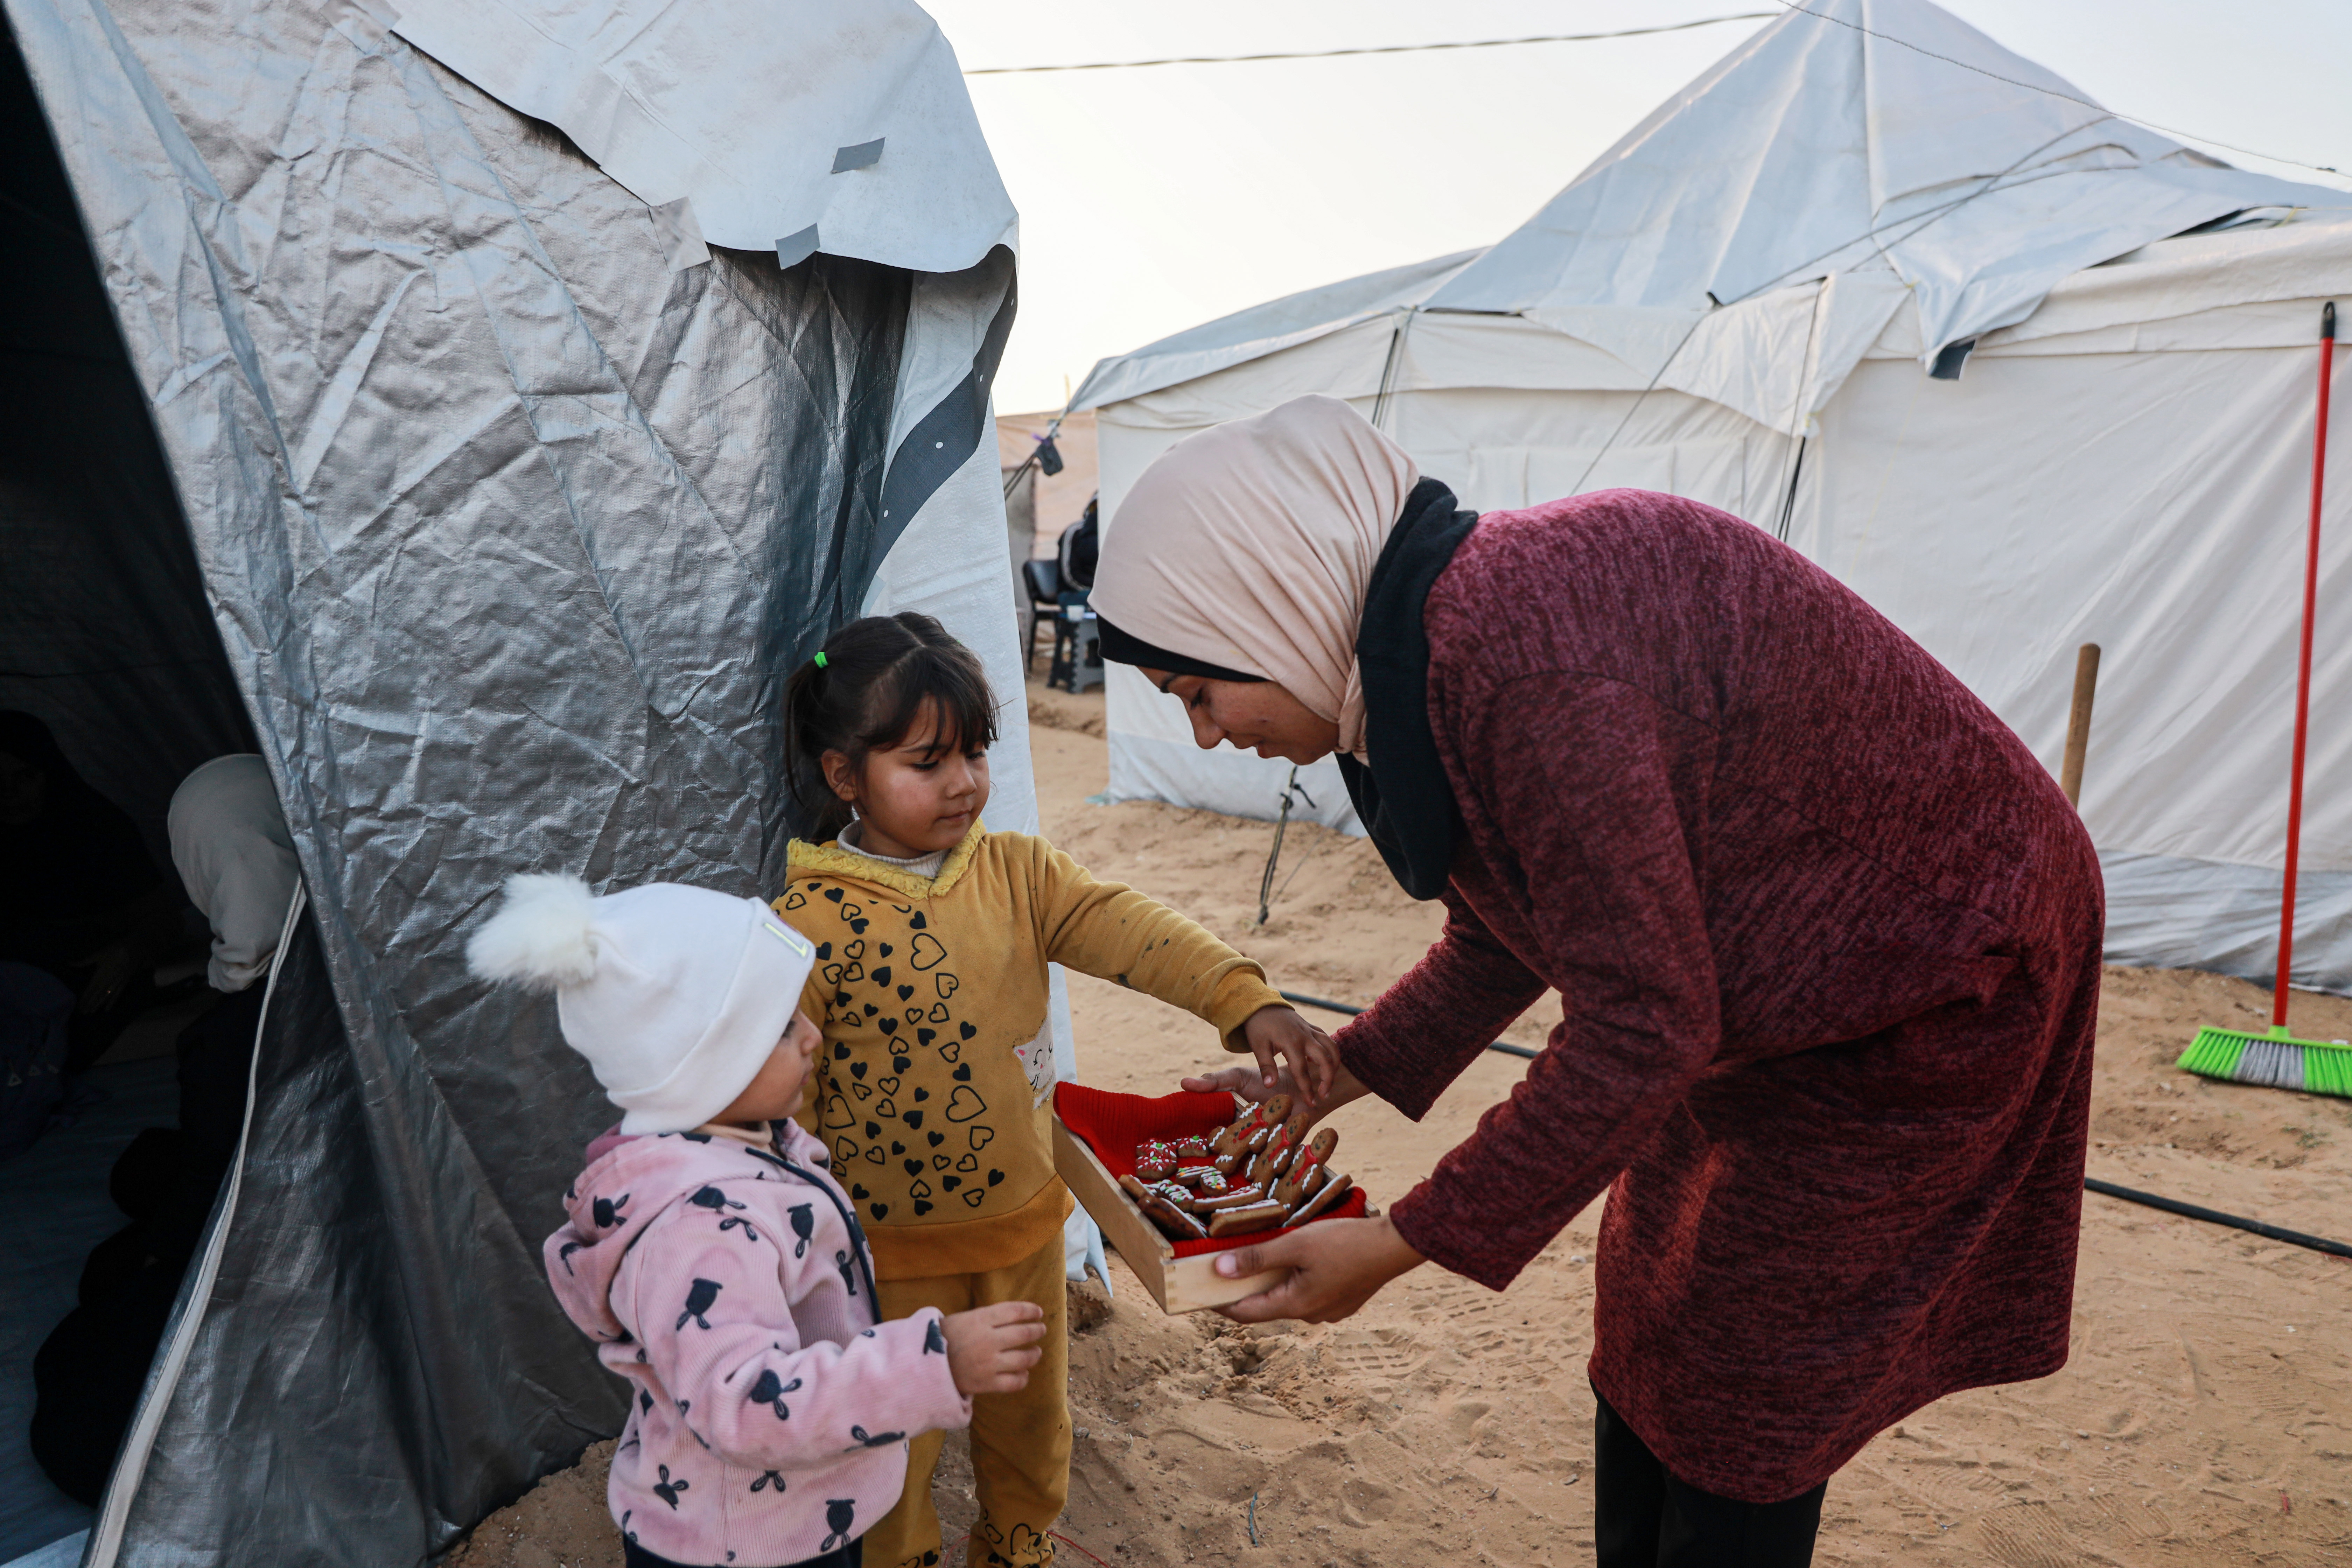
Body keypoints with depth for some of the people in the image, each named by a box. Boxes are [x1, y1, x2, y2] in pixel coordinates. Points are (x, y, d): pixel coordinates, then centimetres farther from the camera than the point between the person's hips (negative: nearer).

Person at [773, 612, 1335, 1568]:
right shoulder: (812, 925, -18)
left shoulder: (1015, 872, -6)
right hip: (893, 1250, -4)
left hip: (1022, 1219, 4)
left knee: (1032, 1418, 24)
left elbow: (1127, 933, -19)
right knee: (897, 1445, 15)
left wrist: (1246, 1004, -34)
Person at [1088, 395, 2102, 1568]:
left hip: (1933, 984, -8)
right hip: (1784, 982, 9)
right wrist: (1327, 1079, 6)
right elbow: (1505, 935, 7)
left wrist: (1403, 1243, -21)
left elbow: (1643, 1025, -29)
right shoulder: (1425, 647, -4)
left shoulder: (1518, 653, -34)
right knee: (1646, 1335, 16)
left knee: (1739, 1400, 4)